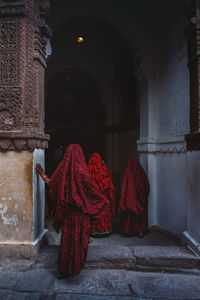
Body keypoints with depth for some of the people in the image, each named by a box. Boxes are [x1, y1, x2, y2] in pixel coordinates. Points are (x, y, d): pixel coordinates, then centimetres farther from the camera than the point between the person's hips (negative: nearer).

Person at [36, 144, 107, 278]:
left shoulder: (62, 168, -4)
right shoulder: (81, 170, -17)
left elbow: (51, 182, 8)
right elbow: (90, 189, -12)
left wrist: (43, 175, 27)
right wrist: (103, 199, 4)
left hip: (65, 210, 5)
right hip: (79, 210, -4)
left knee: (67, 236, 18)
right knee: (78, 236, 10)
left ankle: (63, 269, 33)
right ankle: (74, 267, 21)